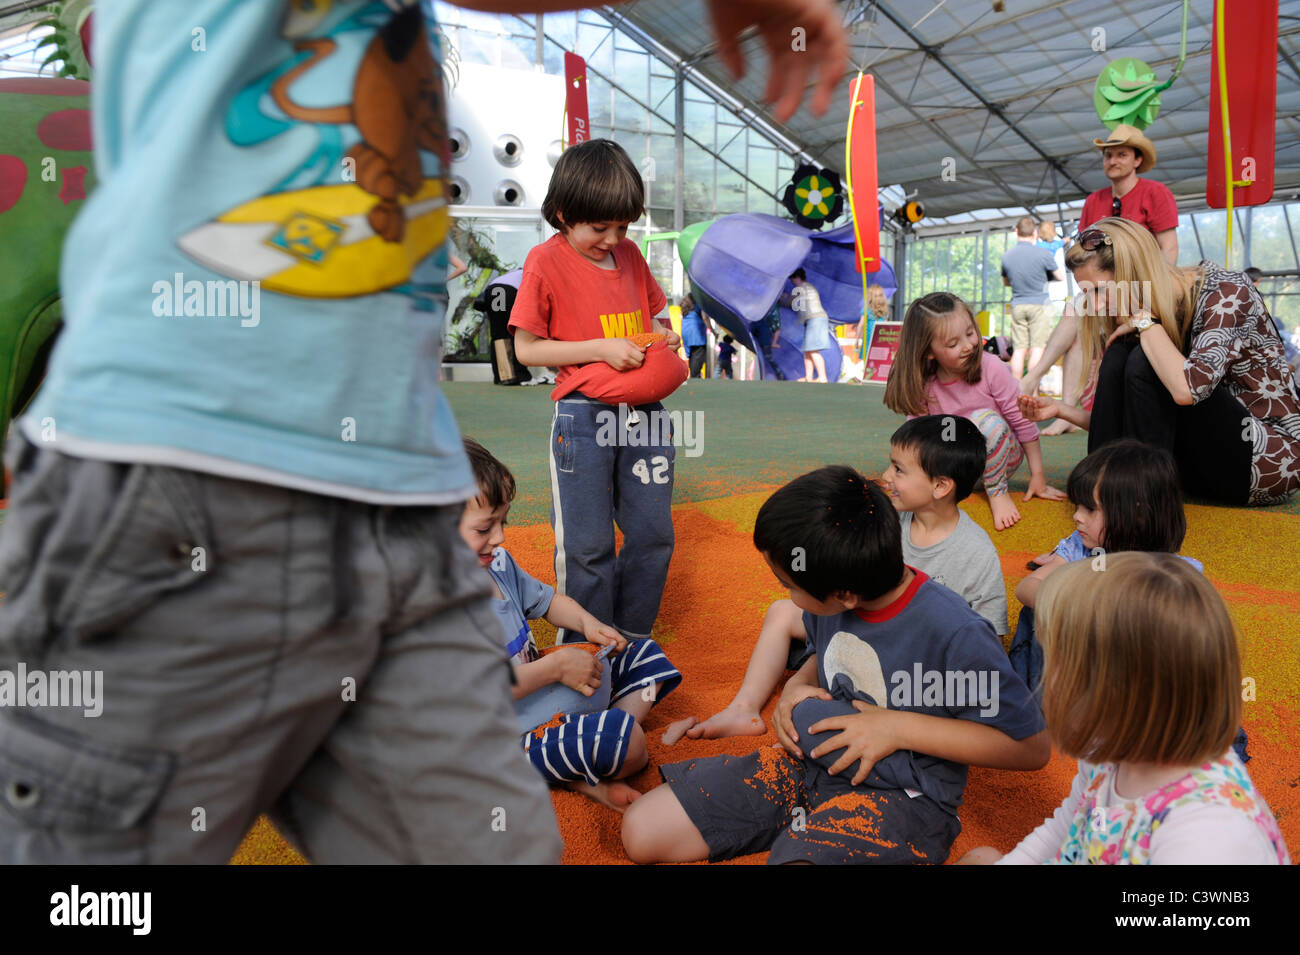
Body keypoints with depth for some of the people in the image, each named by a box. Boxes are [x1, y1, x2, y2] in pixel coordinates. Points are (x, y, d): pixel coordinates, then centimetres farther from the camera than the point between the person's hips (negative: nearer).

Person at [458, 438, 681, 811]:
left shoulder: (496, 561, 4)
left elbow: (543, 599, 22)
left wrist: (586, 621, 1)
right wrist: (555, 667, -25)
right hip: (507, 739, -10)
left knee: (644, 655, 13)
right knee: (623, 738, -34)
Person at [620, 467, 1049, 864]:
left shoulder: (957, 635, -25)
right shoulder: (830, 599, -6)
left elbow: (1032, 746, -16)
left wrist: (900, 727, -21)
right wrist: (797, 685, -6)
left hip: (902, 796, -6)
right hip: (812, 761, 7)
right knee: (641, 830, -3)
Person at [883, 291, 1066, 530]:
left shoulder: (991, 369, -17)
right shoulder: (923, 387, -11)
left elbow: (1022, 421, -12)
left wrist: (1038, 477, -9)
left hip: (1003, 455, -2)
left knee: (984, 419, -34)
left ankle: (998, 491, -15)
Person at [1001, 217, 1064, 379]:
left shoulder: (1006, 256, 0)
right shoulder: (1044, 254, -10)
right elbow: (1060, 277, 3)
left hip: (1017, 305, 3)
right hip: (1039, 305, -3)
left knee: (1018, 350, 5)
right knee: (1037, 349, -3)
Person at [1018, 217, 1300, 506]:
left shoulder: (1224, 292, -16)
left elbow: (1187, 388, -34)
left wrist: (1145, 320, -21)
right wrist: (1062, 410, -6)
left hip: (1273, 452, -6)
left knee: (1144, 364, -24)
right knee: (1118, 355, -12)